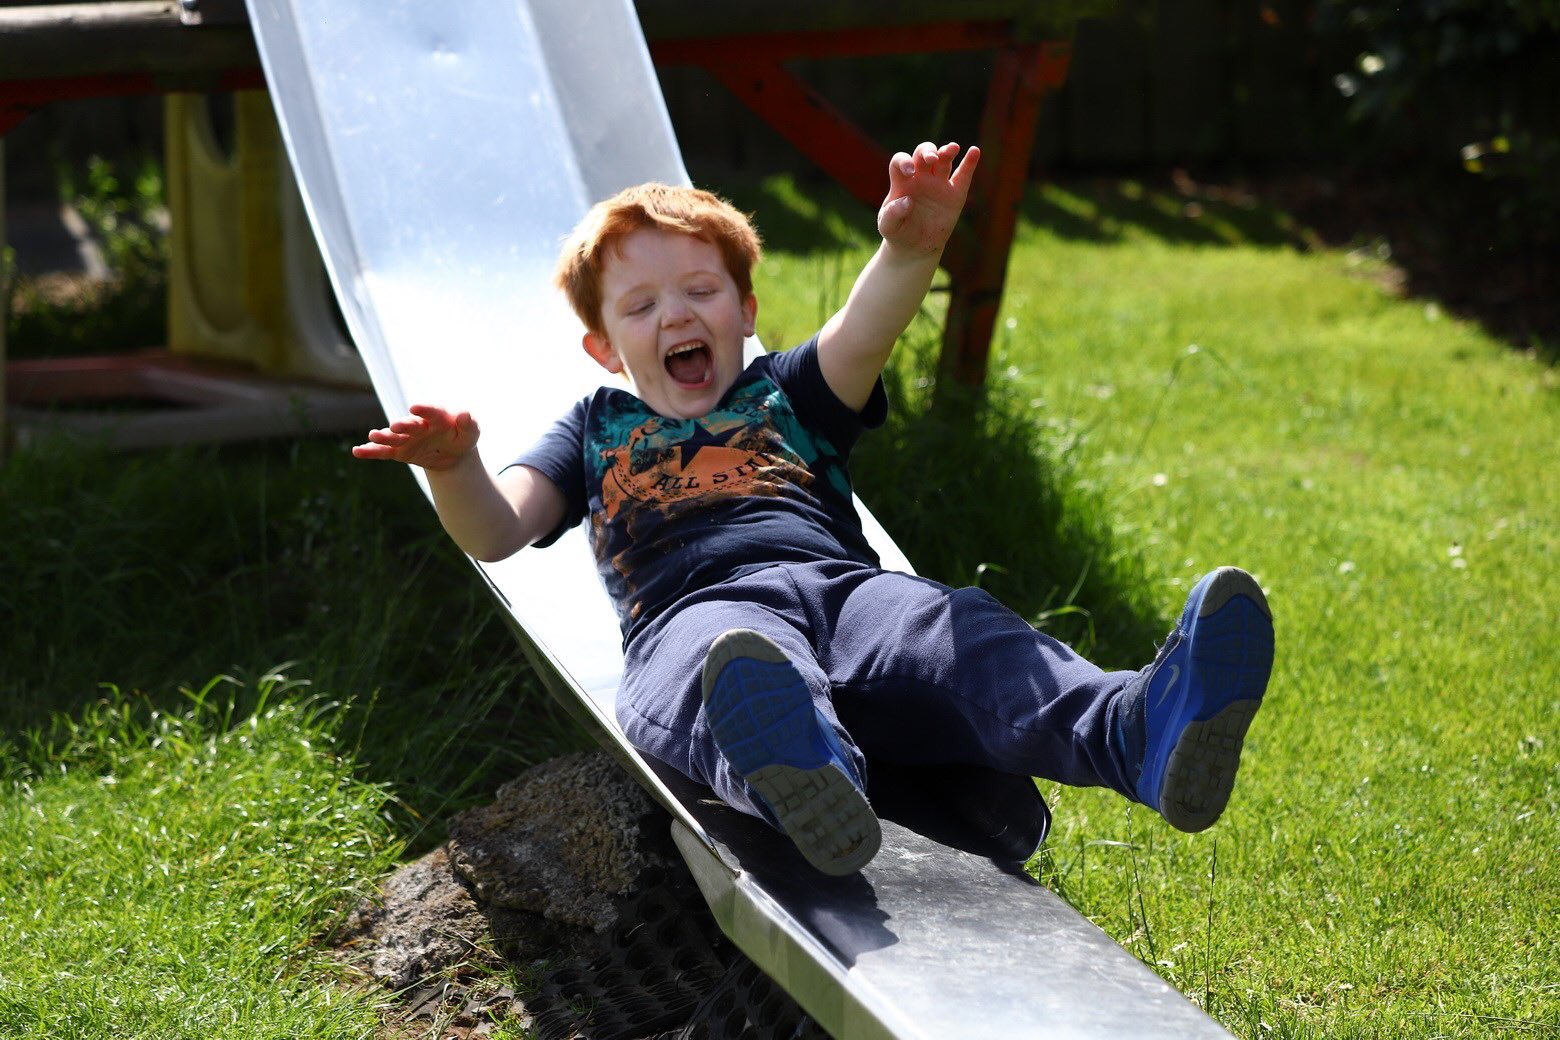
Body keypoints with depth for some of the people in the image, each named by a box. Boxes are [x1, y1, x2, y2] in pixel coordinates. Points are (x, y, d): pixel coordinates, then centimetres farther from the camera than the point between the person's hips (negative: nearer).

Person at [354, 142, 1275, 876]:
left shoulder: (786, 395, 34)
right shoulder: (595, 434, 36)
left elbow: (862, 339, 11)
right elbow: (496, 532, 21)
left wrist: (911, 250, -13)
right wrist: (453, 466, -4)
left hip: (842, 583, 2)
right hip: (695, 611, -2)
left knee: (962, 642, -34)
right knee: (733, 674, -42)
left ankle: (1140, 730, -63)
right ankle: (807, 784, -78)